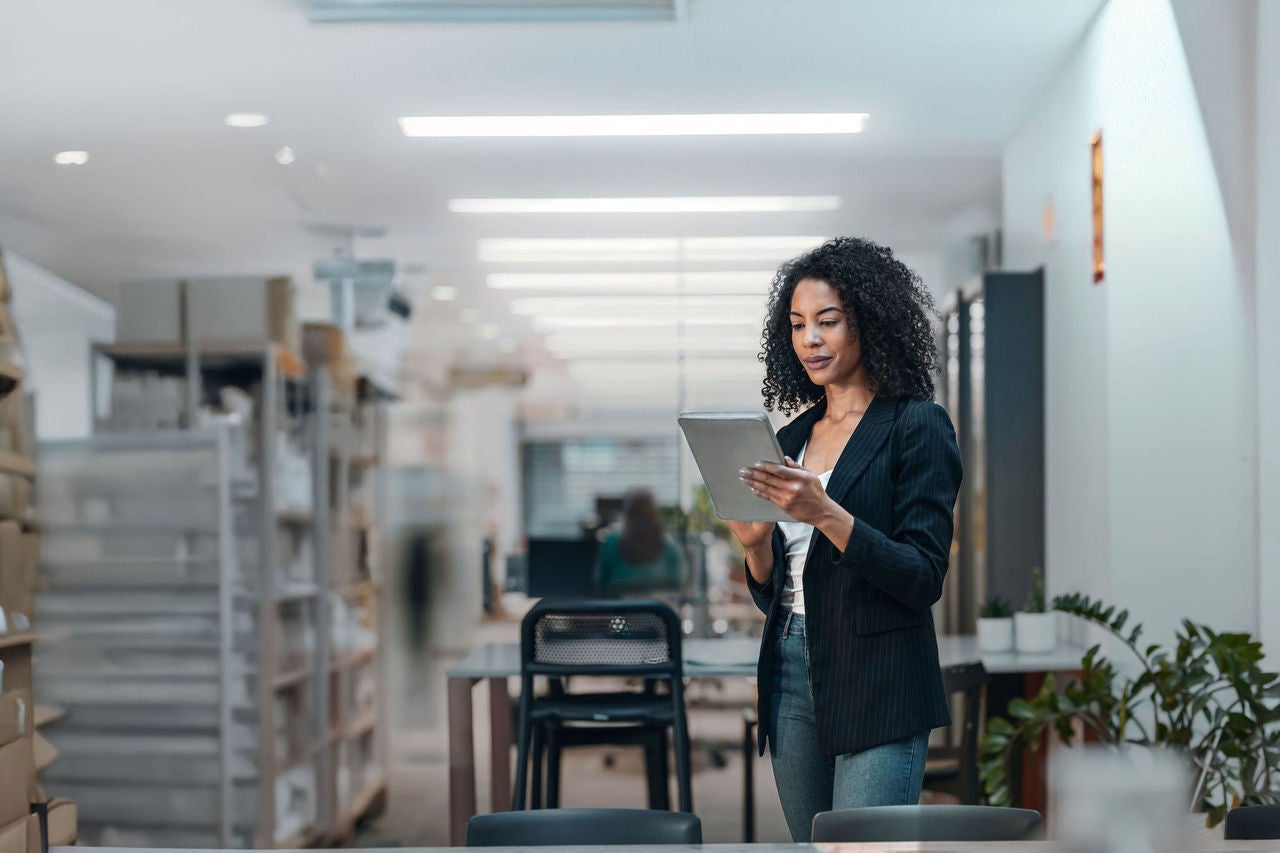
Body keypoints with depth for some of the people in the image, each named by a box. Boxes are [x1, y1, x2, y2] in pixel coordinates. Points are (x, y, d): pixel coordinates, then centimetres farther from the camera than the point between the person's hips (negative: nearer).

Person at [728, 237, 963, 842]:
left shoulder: (916, 424, -4)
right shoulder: (792, 438, 15)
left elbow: (923, 578, -12)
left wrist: (826, 514, -23)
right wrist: (755, 542, -5)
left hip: (878, 689, -7)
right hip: (792, 676, 7)